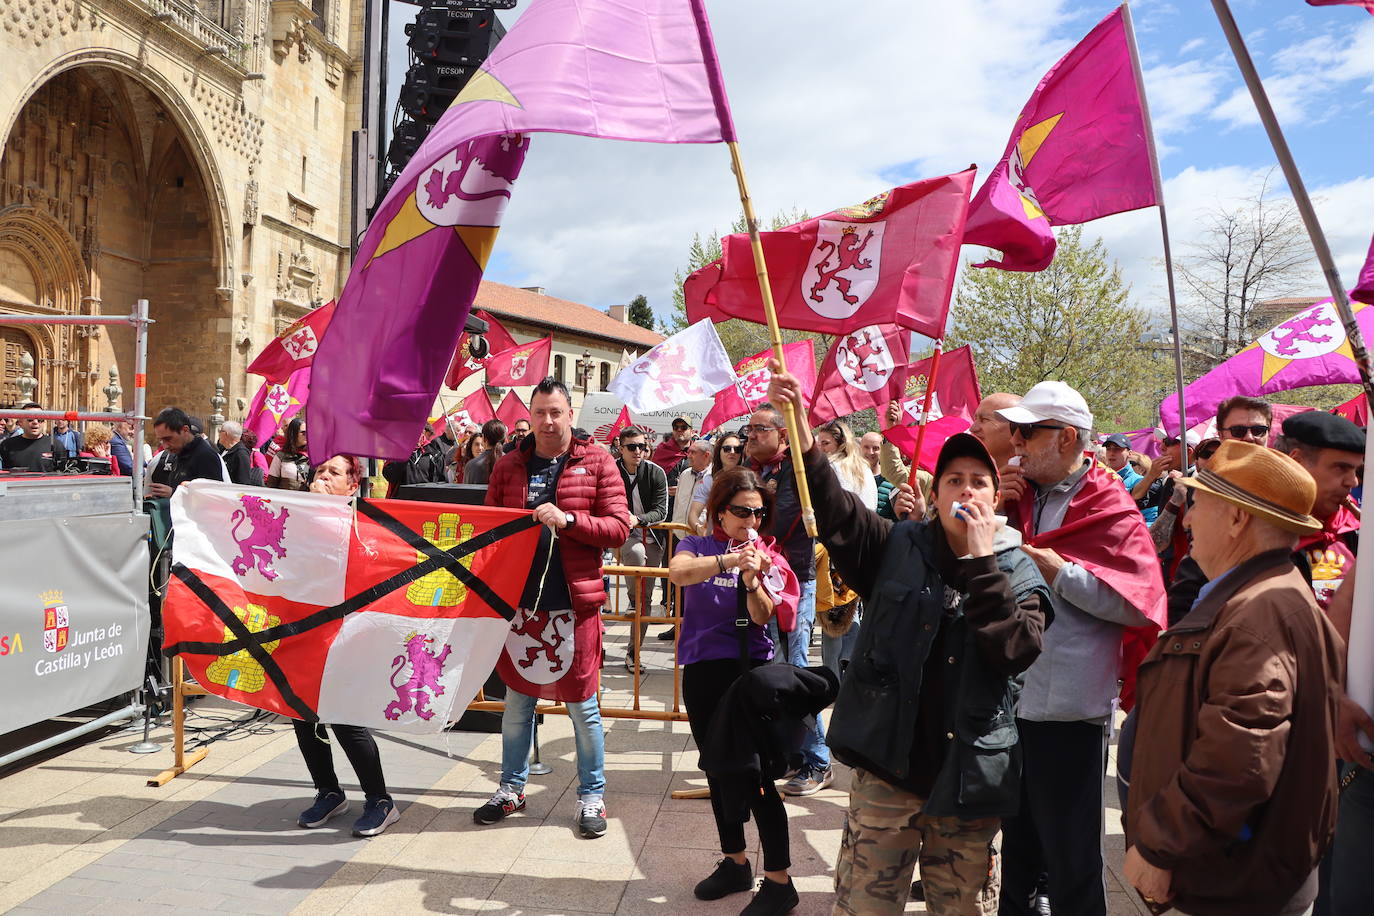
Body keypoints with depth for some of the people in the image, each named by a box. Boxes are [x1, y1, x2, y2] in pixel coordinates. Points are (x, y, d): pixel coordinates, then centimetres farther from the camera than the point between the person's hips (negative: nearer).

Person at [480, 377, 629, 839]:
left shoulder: (596, 461, -2)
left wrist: (567, 519, -19)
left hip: (574, 602, -3)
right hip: (518, 601, 3)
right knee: (516, 701, 15)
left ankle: (591, 796, 23)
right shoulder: (508, 466, 7)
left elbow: (619, 528, -6)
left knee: (582, 705, 6)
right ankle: (512, 788, 33)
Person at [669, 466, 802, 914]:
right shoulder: (698, 545, 1)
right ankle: (735, 862, 31)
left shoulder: (768, 557, 1)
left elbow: (762, 618, -9)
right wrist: (729, 561, -36)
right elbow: (677, 572, -22)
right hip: (702, 671, 3)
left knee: (755, 773, -7)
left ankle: (778, 880, 4)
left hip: (749, 670, -2)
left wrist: (752, 580, -28)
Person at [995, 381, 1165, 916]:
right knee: (1017, 838, 24)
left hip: (1068, 710, -6)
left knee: (1069, 857, 9)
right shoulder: (1020, 494, 8)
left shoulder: (1111, 509, -9)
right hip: (1010, 699, 6)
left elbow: (1140, 605, -15)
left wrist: (1061, 572, -21)